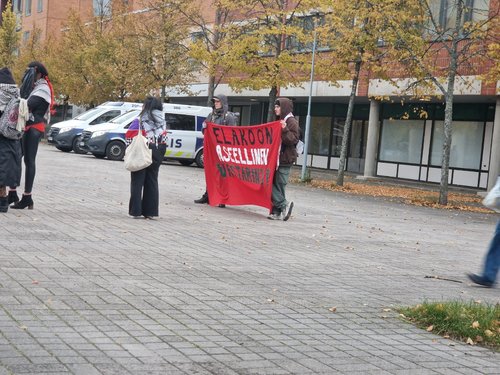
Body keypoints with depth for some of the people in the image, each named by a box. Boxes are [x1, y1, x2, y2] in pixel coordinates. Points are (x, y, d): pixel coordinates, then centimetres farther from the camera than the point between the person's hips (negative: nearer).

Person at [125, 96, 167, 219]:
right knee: (152, 183, 10)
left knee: (138, 183, 4)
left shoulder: (140, 121, -10)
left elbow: (130, 137, -13)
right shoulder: (162, 122, 5)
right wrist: (159, 156, 10)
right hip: (156, 156, 4)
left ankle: (136, 211, 3)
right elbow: (164, 141, 5)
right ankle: (150, 212, 10)